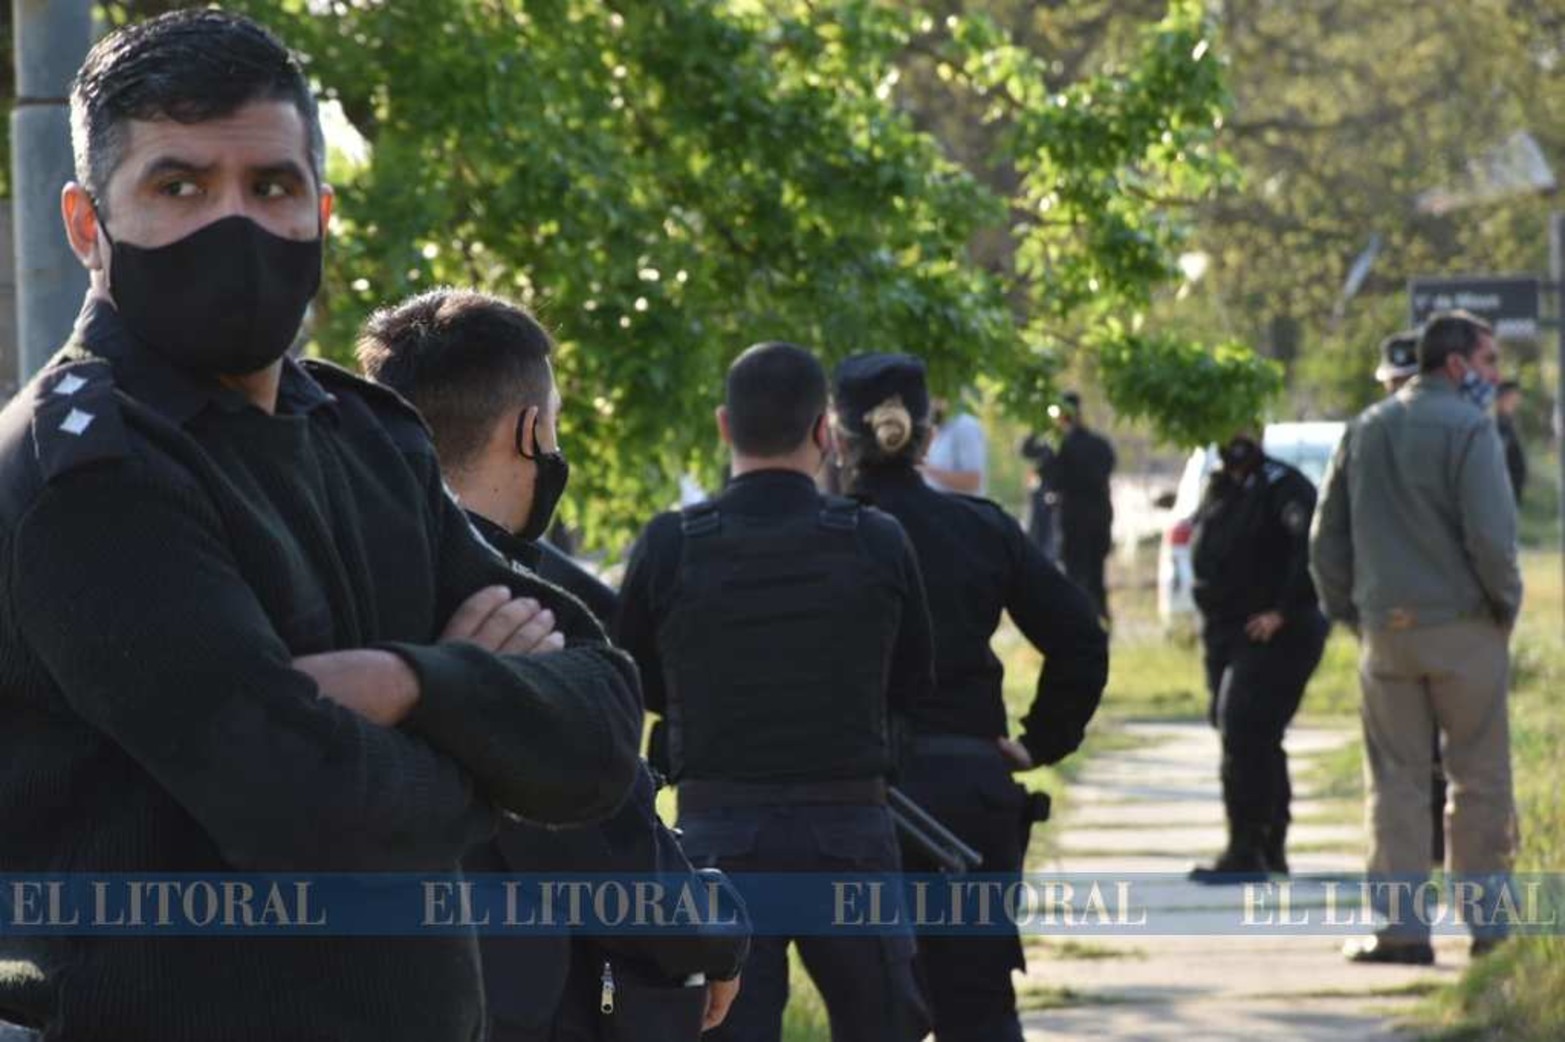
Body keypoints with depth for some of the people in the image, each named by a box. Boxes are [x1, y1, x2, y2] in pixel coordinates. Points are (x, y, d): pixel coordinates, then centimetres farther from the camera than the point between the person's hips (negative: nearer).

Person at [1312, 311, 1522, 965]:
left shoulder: (1366, 430, 10)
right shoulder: (1468, 428, -10)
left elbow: (1327, 539, 12)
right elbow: (1491, 535, -17)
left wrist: (1347, 611, 17)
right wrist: (1506, 600, -2)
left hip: (1386, 626, 5)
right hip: (1463, 628, -5)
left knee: (1396, 781, 7)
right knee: (1479, 780, 4)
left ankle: (1400, 925, 3)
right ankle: (1489, 922, 7)